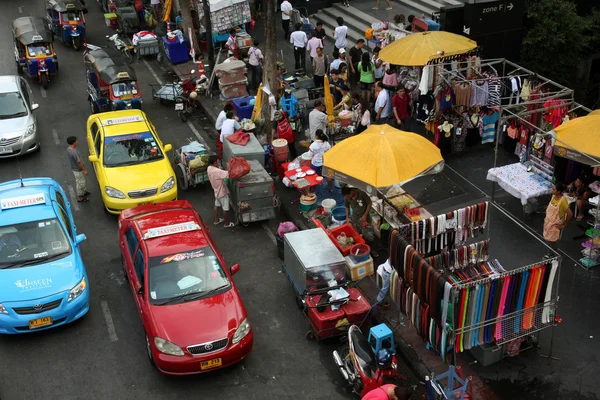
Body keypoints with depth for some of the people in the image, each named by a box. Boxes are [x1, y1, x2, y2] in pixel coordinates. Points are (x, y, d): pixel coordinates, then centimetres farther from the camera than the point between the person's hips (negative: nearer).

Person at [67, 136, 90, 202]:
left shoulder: (68, 149, -4)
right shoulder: (74, 152, -34)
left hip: (74, 168, 9)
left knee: (80, 182, 27)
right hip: (78, 170, -9)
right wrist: (85, 170, -15)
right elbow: (79, 163, -27)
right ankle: (80, 197, 22)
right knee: (80, 183, 8)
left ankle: (83, 192, 46)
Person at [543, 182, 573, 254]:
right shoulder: (553, 196, -4)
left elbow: (570, 214, -27)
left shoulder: (562, 200, -27)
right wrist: (546, 218, 11)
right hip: (548, 222, 7)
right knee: (547, 240, 20)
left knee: (551, 242, 5)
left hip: (555, 225, -7)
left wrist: (564, 225, -17)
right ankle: (549, 254, 40)